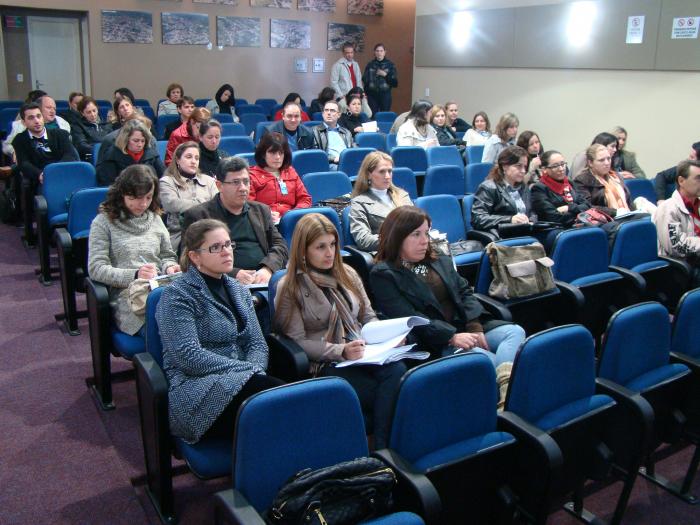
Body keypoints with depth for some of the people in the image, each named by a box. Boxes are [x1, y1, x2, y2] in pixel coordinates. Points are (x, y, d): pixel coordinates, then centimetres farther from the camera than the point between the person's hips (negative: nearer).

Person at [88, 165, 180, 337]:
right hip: (127, 296, -4)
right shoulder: (103, 222, 6)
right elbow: (96, 269, -3)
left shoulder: (155, 218, 20)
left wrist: (170, 267, 1)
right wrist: (134, 275, -17)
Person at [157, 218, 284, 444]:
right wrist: (249, 370, -17)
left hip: (244, 382, 6)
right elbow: (188, 356, -14)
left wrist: (254, 370, -10)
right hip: (198, 389, -6)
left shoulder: (238, 290, 18)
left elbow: (257, 343, 13)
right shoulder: (177, 296, -3)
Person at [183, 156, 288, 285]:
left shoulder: (261, 210, 22)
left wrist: (267, 269, -7)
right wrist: (234, 274, -15)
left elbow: (280, 246, 15)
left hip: (266, 278, 6)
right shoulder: (197, 215, 6)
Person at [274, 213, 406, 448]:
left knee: (397, 370, -29)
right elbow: (297, 341, -6)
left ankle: (384, 448, -22)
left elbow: (368, 317, 20)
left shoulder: (347, 274, 17)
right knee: (385, 392, -29)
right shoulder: (290, 287, 0)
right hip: (324, 365, -5)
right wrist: (341, 351, -19)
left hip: (364, 354, 5)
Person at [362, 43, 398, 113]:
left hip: (385, 95, -1)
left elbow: (395, 82, 2)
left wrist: (386, 75, -11)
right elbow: (364, 80, 6)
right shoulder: (370, 65, 8)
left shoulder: (390, 65, 5)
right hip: (372, 95, 1)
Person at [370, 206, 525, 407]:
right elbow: (408, 317, -12)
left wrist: (475, 326, -5)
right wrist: (451, 337, -19)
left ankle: (506, 383, -43)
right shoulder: (383, 275, -2)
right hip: (434, 342, -6)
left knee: (515, 330, -19)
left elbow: (465, 292, 16)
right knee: (476, 354, -35)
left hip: (466, 326, 6)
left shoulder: (441, 262, 22)